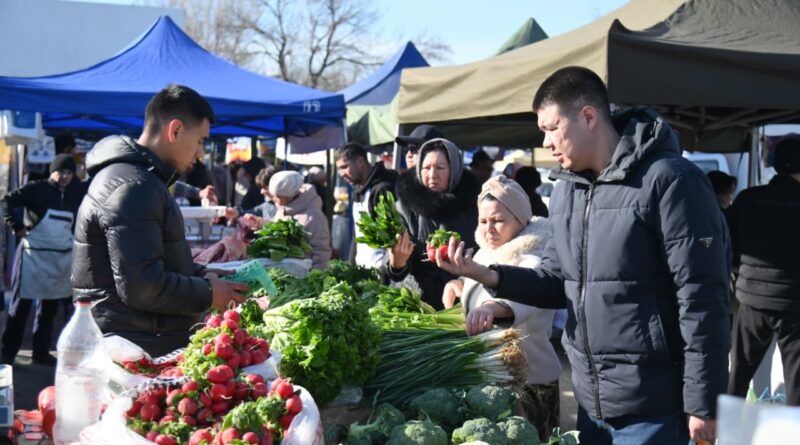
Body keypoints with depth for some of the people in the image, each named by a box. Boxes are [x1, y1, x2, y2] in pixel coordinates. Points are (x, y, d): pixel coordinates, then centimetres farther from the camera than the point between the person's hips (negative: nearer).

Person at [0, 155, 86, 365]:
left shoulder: (77, 194, 10)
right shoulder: (36, 189, -7)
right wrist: (17, 227, -14)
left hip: (61, 258, 6)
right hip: (33, 254, -5)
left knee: (49, 307, 12)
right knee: (21, 305, 0)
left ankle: (41, 352, 22)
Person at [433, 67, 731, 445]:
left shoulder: (667, 180, -15)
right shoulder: (566, 189, 11)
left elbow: (702, 299, -16)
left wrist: (702, 403, -16)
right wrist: (490, 276, -5)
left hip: (651, 406, -7)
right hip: (590, 401, 7)